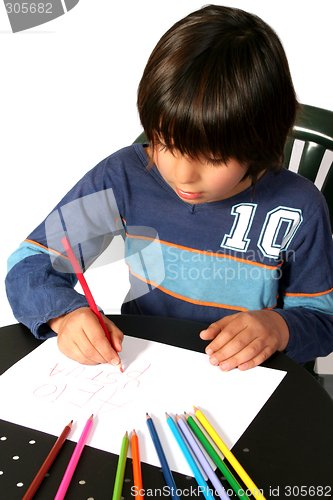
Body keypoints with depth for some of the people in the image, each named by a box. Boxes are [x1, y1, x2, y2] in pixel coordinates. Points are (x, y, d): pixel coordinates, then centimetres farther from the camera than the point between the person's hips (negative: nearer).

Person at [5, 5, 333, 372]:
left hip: (240, 387, 0)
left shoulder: (298, 209, -12)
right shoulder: (125, 177, -10)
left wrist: (279, 327, -21)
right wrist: (64, 312, -24)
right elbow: (30, 264, -5)